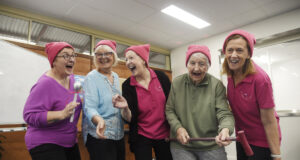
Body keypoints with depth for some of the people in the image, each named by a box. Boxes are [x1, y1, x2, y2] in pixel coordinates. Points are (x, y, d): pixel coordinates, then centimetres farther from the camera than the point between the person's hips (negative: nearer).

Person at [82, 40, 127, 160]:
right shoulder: (91, 77, -12)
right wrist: (99, 120, -40)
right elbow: (89, 107, -22)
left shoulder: (116, 76, 7)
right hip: (100, 135, -6)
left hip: (119, 134, 7)